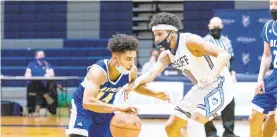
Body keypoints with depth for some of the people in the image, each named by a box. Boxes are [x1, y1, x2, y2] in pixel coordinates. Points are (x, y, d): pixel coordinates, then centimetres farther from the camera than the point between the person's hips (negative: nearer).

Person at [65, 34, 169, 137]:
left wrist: (155, 94, -7)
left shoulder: (131, 70, -18)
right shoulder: (98, 71, -39)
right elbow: (87, 102, -53)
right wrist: (119, 108, -57)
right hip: (83, 109, -7)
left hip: (104, 108, 7)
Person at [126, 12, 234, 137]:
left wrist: (212, 76, -49)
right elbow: (152, 74, -11)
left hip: (219, 85, -9)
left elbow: (224, 55, -32)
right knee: (171, 127, 10)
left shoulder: (190, 41, -23)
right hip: (201, 88, 9)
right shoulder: (166, 55, 1)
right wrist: (136, 82, -34)